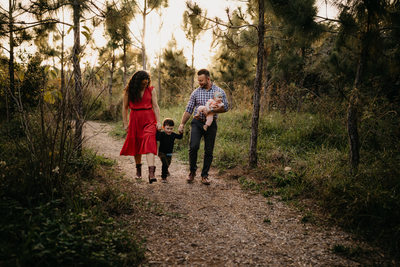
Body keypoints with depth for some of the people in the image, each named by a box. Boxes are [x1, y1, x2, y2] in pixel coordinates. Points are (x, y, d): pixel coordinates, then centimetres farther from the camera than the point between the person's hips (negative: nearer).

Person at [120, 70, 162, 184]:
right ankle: (138, 168, 31)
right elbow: (125, 107, 6)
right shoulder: (129, 91, 2)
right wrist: (125, 123, 3)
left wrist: (158, 121, -6)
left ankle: (151, 172, -25)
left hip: (149, 119, -1)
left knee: (149, 143, -15)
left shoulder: (151, 90, 3)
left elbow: (155, 106, 1)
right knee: (136, 144, 10)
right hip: (135, 119, 2)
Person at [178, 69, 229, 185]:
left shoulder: (219, 91, 2)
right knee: (193, 146, -17)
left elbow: (225, 107, -2)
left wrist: (210, 110, -15)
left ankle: (204, 175, 18)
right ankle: (192, 171, 5)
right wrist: (182, 124, -1)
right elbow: (188, 110, 7)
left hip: (211, 124, 0)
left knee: (209, 151, 3)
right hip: (197, 122, 0)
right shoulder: (196, 92, 5)